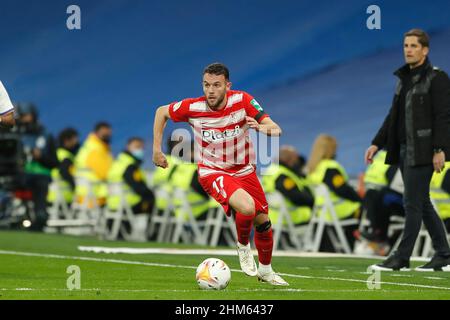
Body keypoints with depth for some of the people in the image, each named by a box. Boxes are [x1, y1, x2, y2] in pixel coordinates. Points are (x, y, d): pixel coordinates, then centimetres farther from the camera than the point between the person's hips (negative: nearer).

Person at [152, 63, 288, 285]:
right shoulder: (193, 108, -19)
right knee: (247, 207, -30)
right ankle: (243, 246, 2)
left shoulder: (242, 101, -18)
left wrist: (262, 127, -44)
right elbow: (161, 112, 1)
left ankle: (265, 270, 37)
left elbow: (276, 130, -21)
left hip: (244, 171, 3)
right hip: (212, 172, -3)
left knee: (263, 222, 8)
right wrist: (157, 150, 0)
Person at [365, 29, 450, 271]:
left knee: (412, 203, -8)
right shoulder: (405, 78, 17)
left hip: (423, 151, -8)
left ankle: (402, 258, -5)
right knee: (422, 204, 10)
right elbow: (393, 116, 20)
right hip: (404, 150, 8)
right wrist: (377, 144, 14)